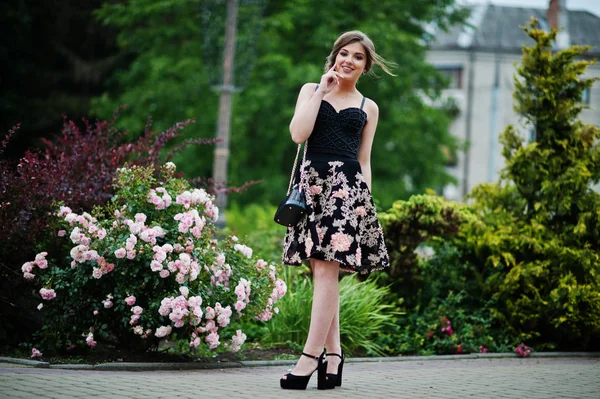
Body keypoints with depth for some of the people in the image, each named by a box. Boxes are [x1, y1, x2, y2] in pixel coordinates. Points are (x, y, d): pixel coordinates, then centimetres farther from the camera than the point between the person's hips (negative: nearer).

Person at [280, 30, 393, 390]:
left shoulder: (368, 108, 16)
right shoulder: (311, 90, 14)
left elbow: (364, 161, 15)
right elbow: (298, 134, -2)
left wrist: (365, 199, 5)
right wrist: (322, 91, 0)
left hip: (347, 186, -1)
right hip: (313, 182, 1)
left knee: (327, 270, -12)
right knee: (322, 272, -1)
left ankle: (311, 357, -16)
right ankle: (333, 353, 4)